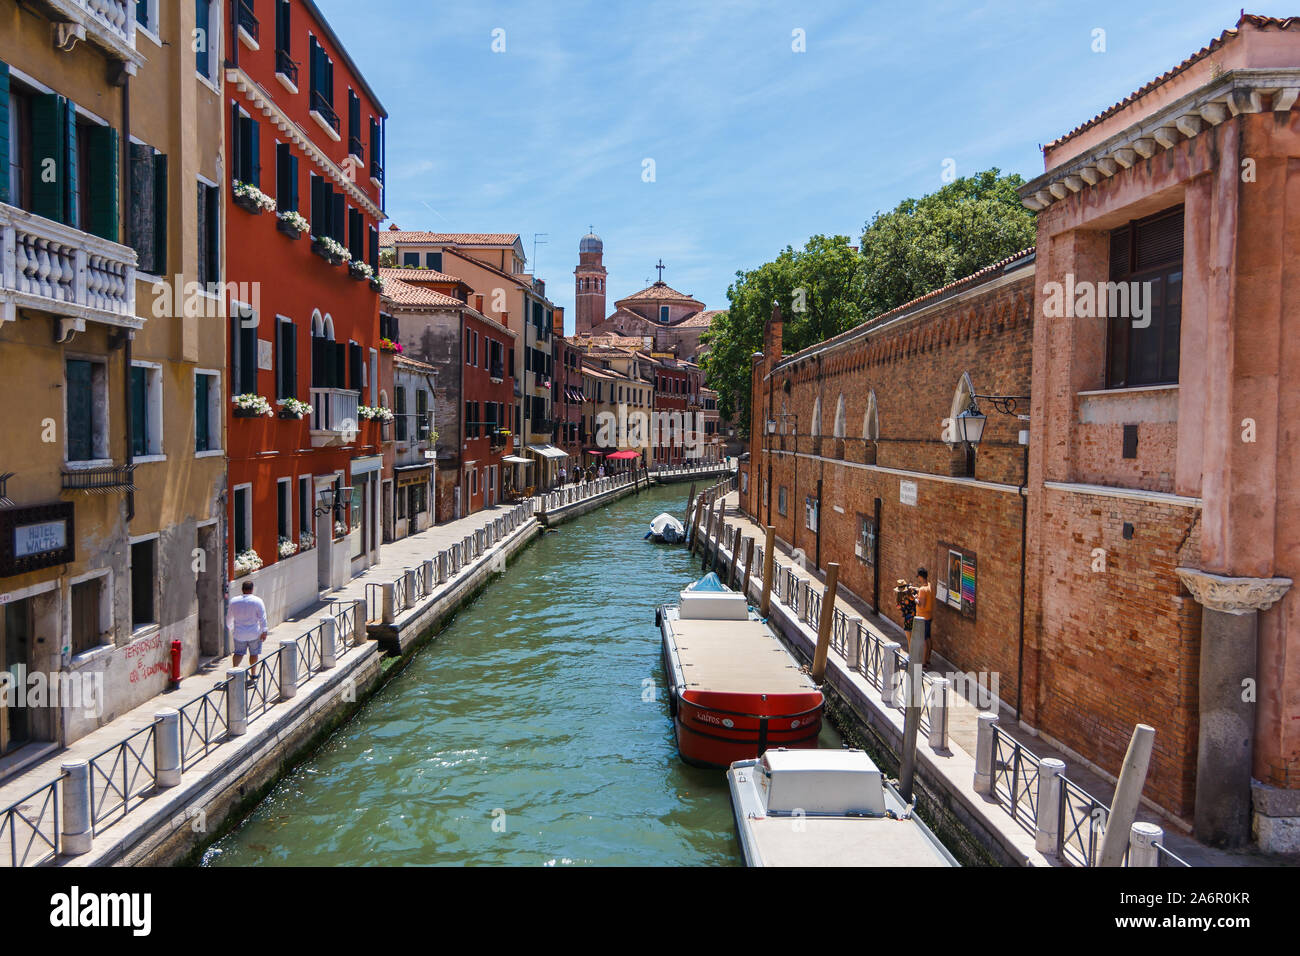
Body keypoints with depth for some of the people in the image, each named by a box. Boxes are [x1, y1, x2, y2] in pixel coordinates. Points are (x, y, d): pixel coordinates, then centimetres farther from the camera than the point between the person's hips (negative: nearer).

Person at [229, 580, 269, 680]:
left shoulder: (233, 601, -1)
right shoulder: (257, 601, -11)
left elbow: (230, 617, 11)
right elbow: (262, 618, -11)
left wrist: (231, 629, 26)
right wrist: (264, 632, -5)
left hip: (239, 633, 2)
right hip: (254, 633, -2)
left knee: (239, 652, 13)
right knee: (254, 653, 12)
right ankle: (253, 674, 19)